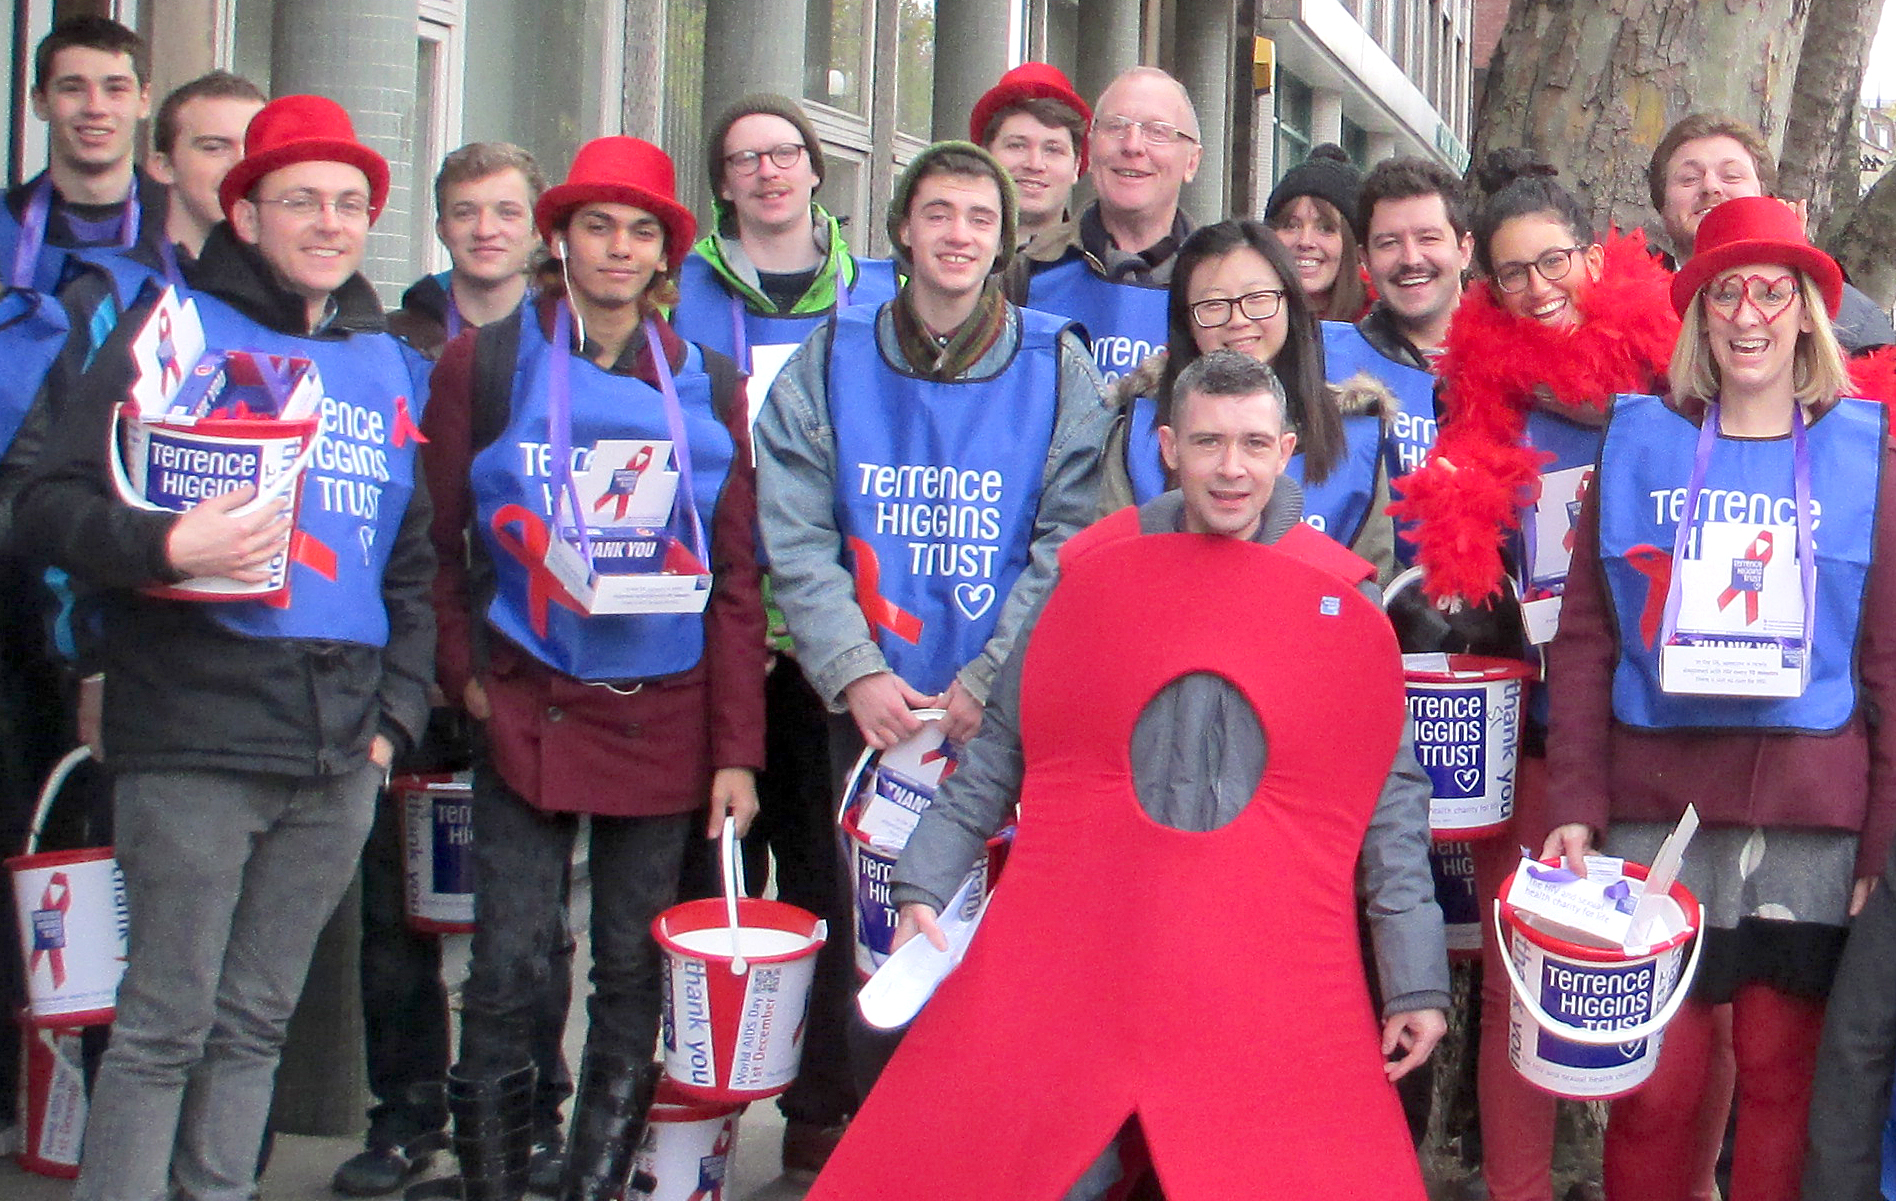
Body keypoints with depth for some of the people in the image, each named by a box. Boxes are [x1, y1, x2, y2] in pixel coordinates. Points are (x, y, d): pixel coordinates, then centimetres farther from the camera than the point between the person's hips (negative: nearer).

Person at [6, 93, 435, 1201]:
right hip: (196, 744, -5)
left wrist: (396, 710, 13)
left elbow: (413, 562, 23)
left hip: (340, 757, 5)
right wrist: (163, 546, -23)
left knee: (258, 1024, 11)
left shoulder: (393, 368, 17)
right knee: (167, 1025, -4)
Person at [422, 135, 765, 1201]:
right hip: (528, 712, -1)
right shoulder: (486, 365, 4)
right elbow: (438, 541, 6)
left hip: (664, 715, 1)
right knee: (510, 968, -5)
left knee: (635, 970, 5)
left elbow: (736, 580, 3)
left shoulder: (709, 387, 6)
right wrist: (465, 673, -5)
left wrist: (736, 750, -3)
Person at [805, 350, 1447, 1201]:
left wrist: (1416, 981, 3)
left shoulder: (1345, 606, 5)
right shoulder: (1092, 576, 6)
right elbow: (998, 753, 12)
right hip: (1068, 970, 1)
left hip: (1273, 993, 0)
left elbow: (1390, 803, 6)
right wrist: (925, 889, 5)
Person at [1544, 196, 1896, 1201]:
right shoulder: (1640, 441, 8)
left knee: (1782, 1073, 2)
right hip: (1656, 800, 0)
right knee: (1655, 1084, -1)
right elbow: (1583, 639, 6)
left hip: (1808, 814, 0)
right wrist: (1574, 805, -3)